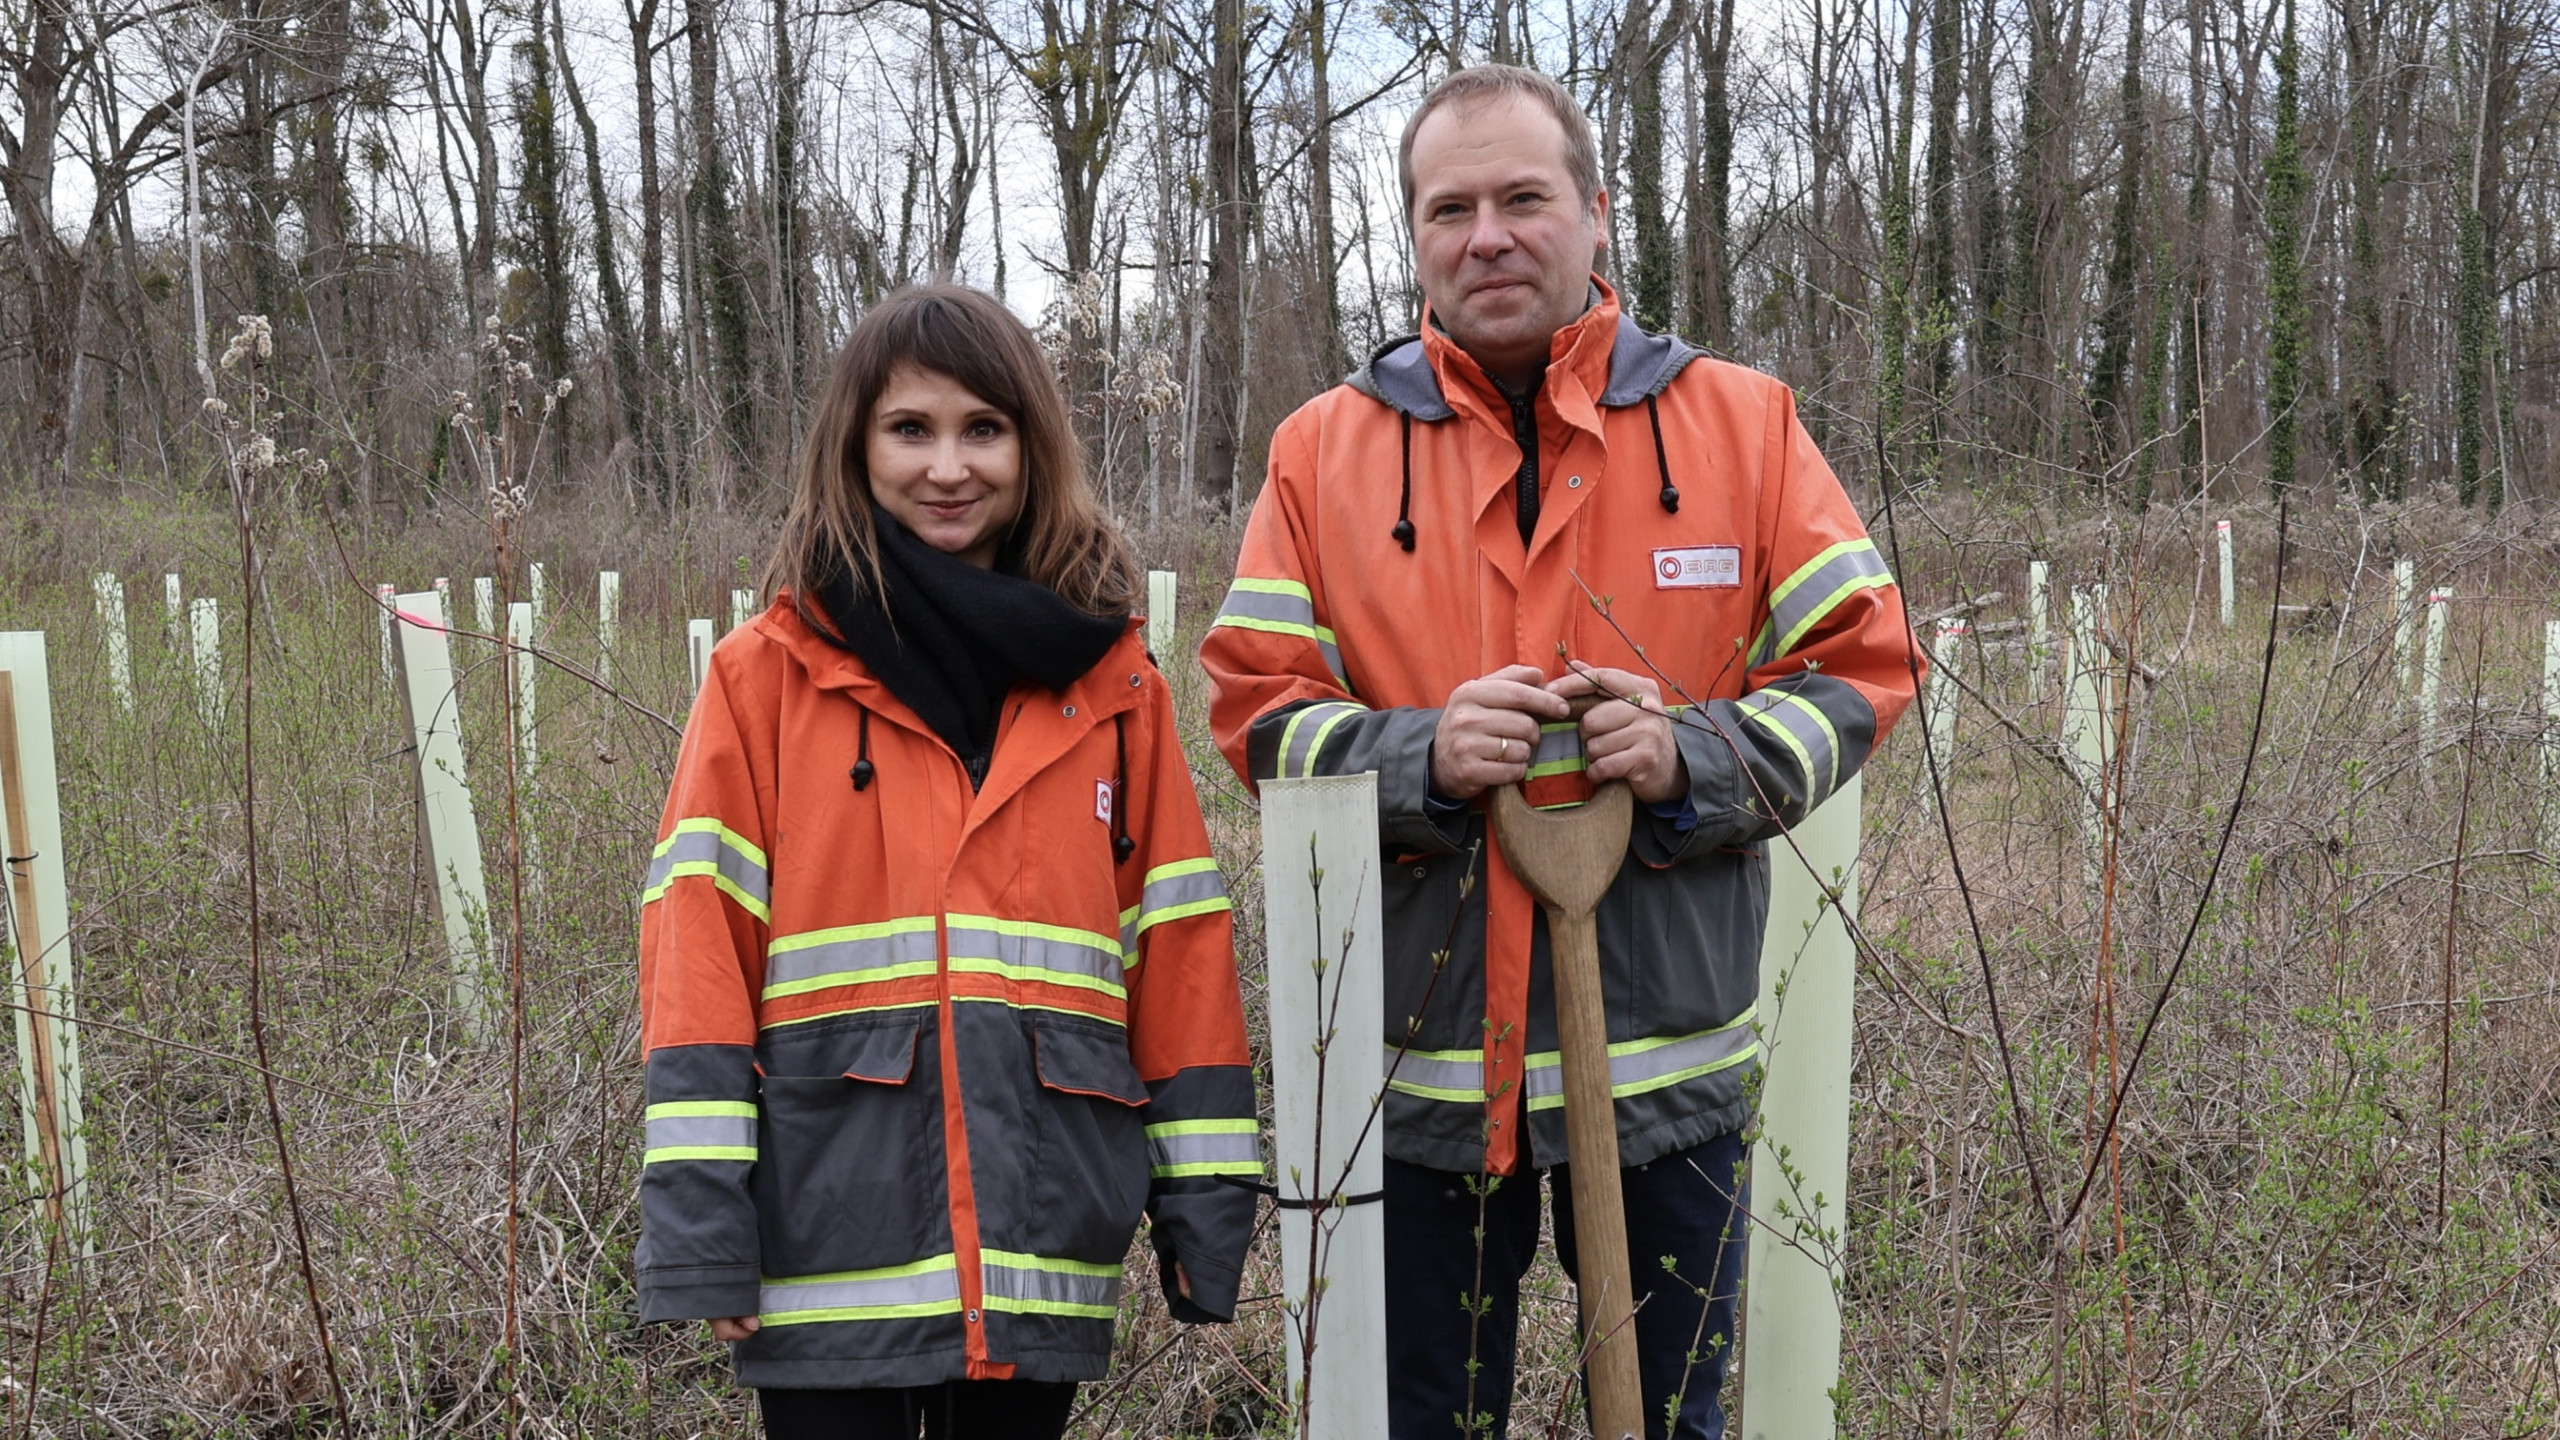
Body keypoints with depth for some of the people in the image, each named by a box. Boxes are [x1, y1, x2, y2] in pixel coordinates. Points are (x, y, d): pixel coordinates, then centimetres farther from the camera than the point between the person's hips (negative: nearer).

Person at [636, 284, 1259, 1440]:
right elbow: (701, 941, -4)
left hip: (1040, 1253, 2)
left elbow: (1178, 947, 7)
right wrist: (699, 1224, -9)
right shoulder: (769, 674, -1)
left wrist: (1203, 1203, 4)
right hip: (832, 1251, -2)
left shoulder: (1113, 686, 6)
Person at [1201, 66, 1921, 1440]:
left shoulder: (1742, 422, 2)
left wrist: (1694, 758, -16)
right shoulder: (1324, 447, 3)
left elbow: (1863, 666, 1)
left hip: (1667, 1054, 0)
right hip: (1417, 1062, 0)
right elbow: (1253, 708, 1)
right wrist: (1420, 757, -18)